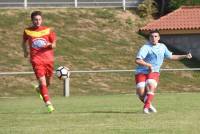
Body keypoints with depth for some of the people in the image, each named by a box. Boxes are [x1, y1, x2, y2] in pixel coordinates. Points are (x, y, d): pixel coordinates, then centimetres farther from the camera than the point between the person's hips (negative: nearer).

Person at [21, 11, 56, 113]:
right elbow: (24, 42, 21)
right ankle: (48, 104, -12)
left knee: (48, 82, 13)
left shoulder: (47, 30, 2)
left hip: (48, 59, 2)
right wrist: (25, 51, 11)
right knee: (42, 81, -15)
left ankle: (40, 89, 47)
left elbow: (54, 43, 7)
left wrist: (52, 45, -14)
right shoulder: (27, 31, 1)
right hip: (36, 60, -2)